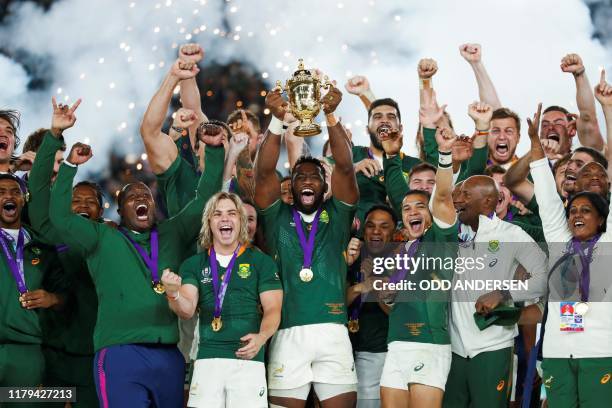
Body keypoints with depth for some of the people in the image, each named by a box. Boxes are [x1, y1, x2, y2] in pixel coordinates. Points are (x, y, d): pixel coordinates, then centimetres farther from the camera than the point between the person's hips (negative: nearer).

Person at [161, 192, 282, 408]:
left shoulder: (261, 261, 8)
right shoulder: (194, 264, 12)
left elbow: (272, 309, 3)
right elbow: (187, 310, 0)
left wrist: (261, 337, -18)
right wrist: (173, 294, -23)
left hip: (248, 360, -1)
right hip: (207, 359, 1)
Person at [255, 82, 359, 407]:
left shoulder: (336, 216, 12)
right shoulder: (278, 218, 12)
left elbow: (345, 167, -2)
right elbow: (264, 172, -3)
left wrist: (331, 116, -17)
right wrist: (277, 122, -19)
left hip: (332, 331, 1)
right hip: (287, 333, 0)